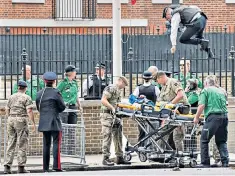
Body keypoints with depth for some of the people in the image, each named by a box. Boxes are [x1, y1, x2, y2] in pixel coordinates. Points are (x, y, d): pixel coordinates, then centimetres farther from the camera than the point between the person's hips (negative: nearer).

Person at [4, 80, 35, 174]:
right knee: (22, 145, -1)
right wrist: (33, 123, -9)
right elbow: (29, 111, -12)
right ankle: (21, 167, -5)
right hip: (21, 121, -5)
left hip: (11, 120, 5)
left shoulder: (11, 97, 11)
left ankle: (7, 167, 1)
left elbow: (7, 111, 13)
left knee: (11, 144, 7)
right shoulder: (26, 97, -4)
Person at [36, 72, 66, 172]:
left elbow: (38, 108, 13)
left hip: (44, 122, 5)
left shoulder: (39, 94, 6)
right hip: (54, 122, -5)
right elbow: (62, 107, -4)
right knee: (56, 144, -4)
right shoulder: (56, 93, -8)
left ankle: (46, 168, 8)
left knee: (46, 145, 9)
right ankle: (56, 166, -12)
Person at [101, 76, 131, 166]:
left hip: (115, 115, 10)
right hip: (107, 115, -10)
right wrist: (112, 108, -22)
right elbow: (103, 100, -20)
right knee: (107, 136, -9)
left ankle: (119, 157, 15)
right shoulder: (110, 88, -11)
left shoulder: (118, 91, 19)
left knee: (118, 136, 10)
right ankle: (106, 158, -8)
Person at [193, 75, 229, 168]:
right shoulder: (221, 91, 21)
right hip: (224, 116, 6)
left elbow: (202, 105, -6)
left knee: (204, 140, 3)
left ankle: (205, 163, -1)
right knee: (222, 141, 15)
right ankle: (225, 162, 4)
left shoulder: (205, 90, 3)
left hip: (213, 117, -6)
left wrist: (196, 117, 3)